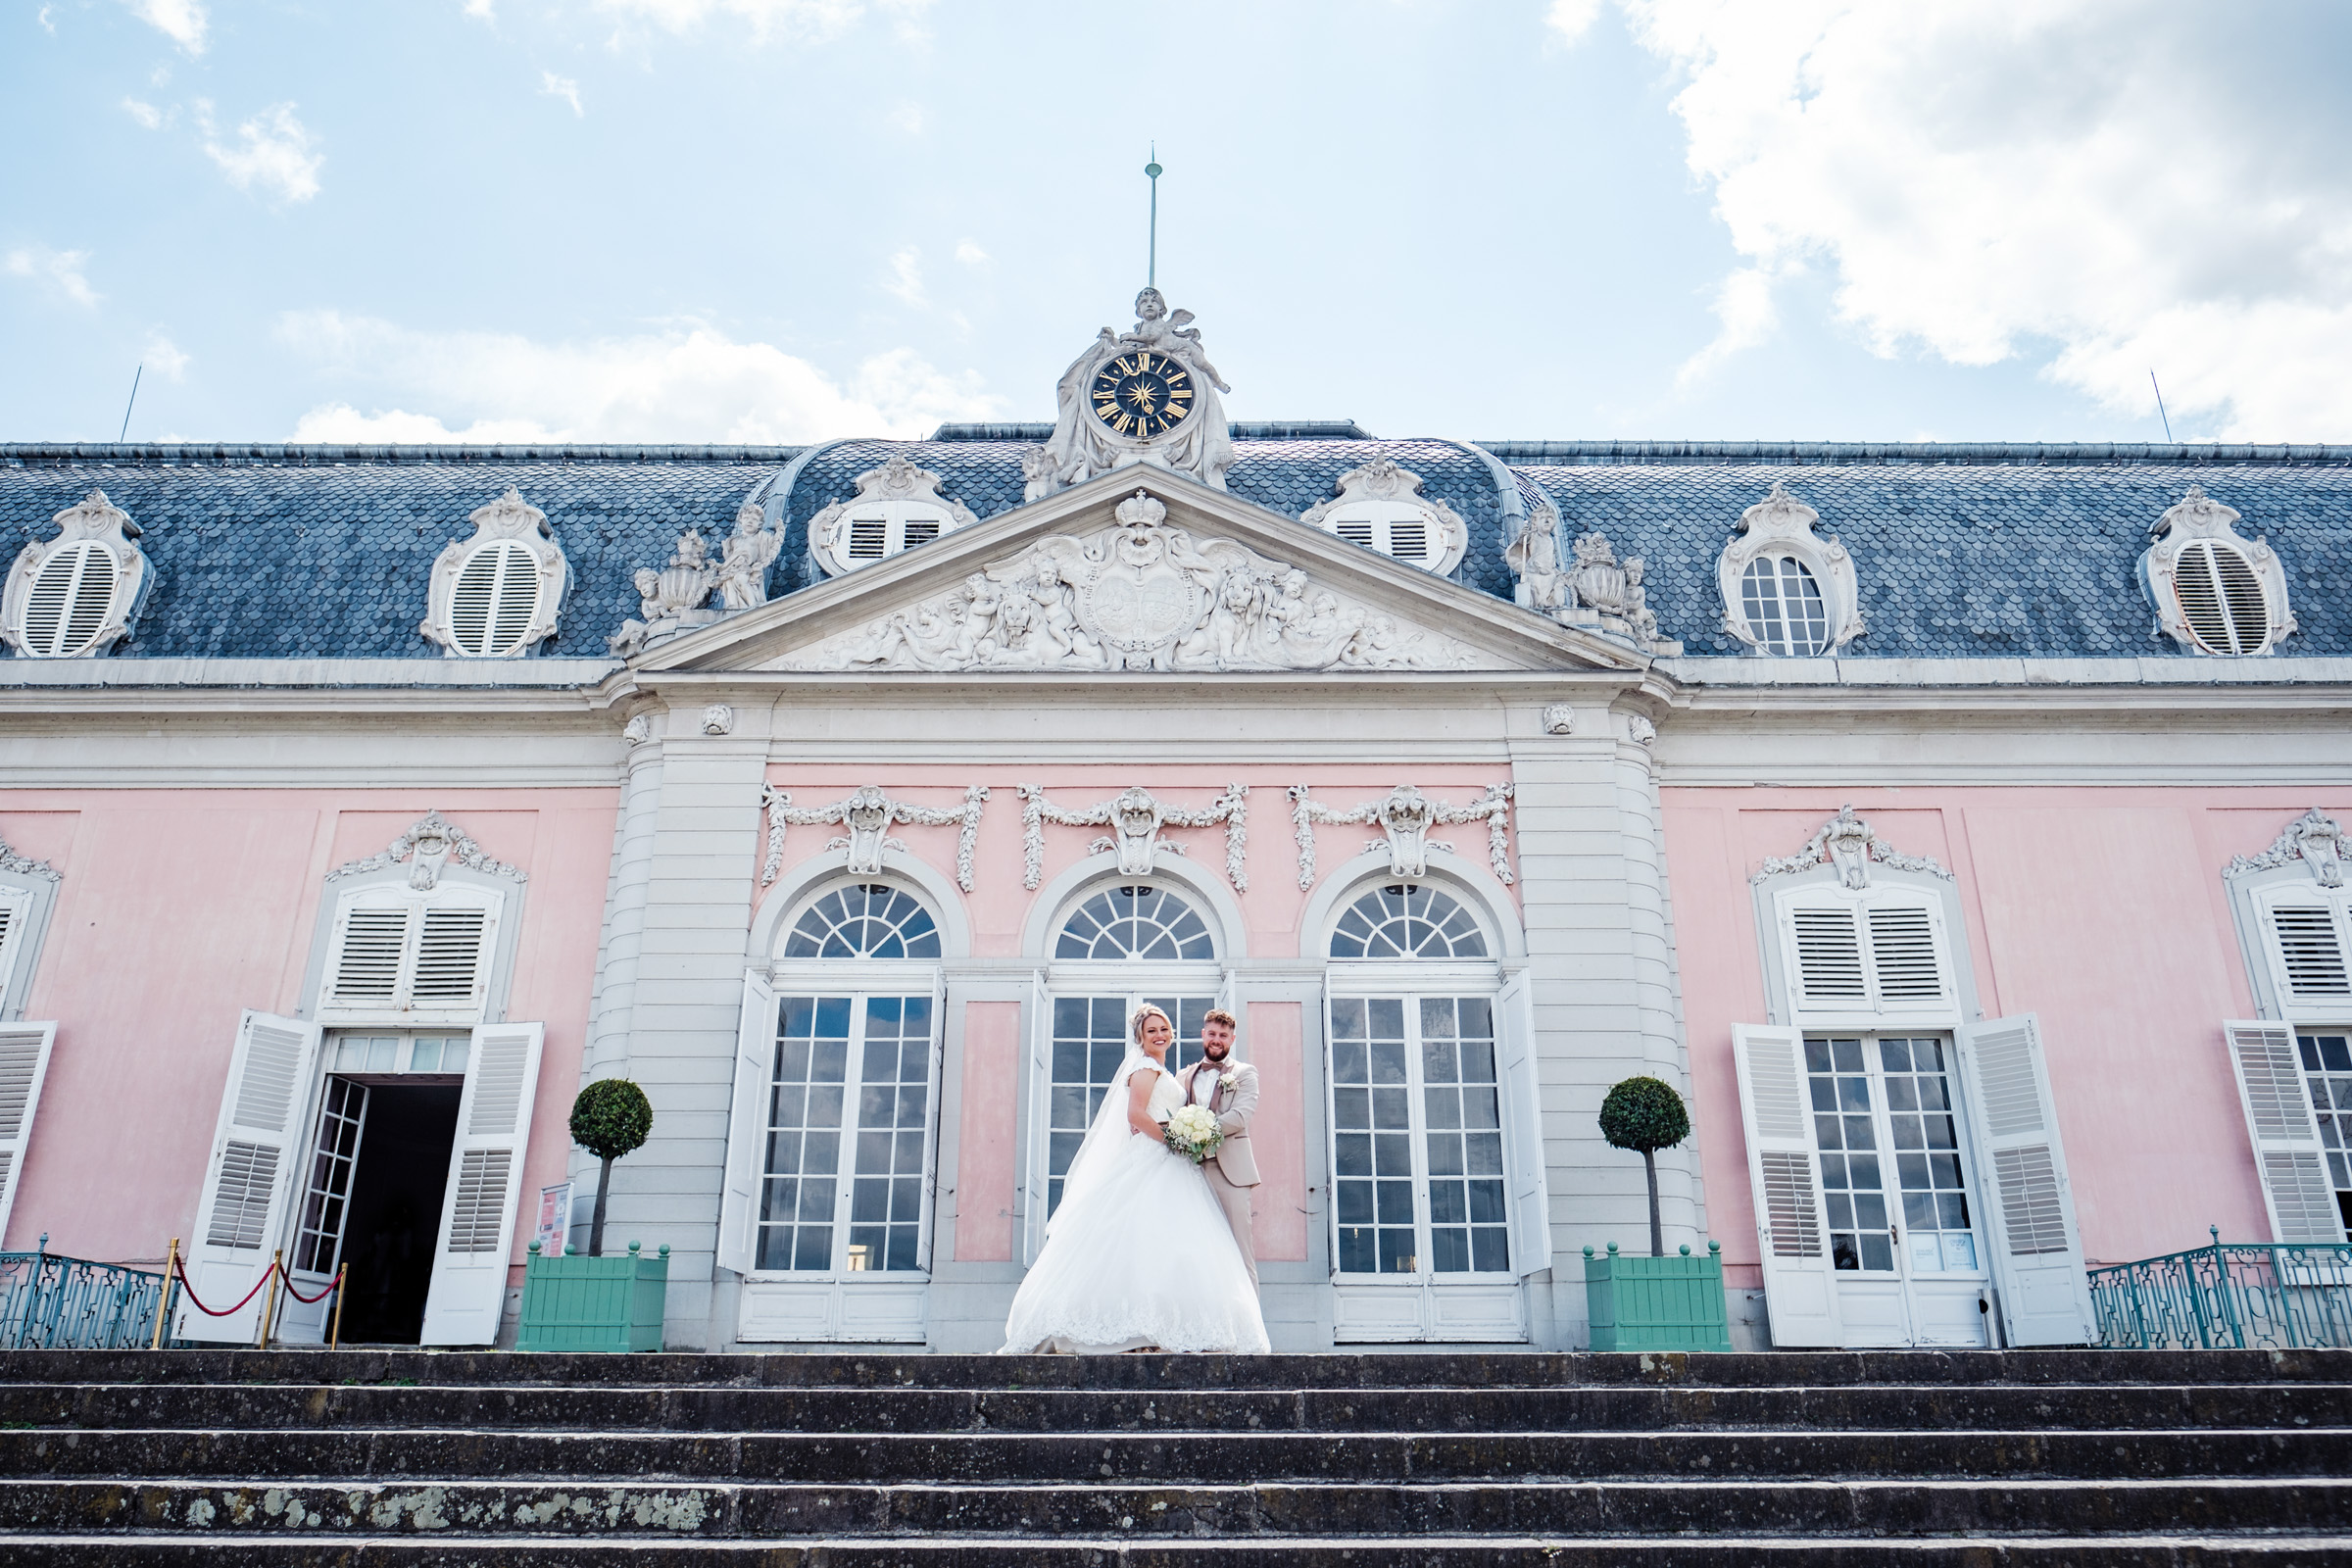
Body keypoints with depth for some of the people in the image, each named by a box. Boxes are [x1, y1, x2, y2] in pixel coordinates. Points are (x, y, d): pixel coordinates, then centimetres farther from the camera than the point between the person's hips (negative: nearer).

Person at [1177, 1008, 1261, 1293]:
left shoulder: (1244, 1073, 9)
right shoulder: (1185, 1076, 21)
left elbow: (1241, 1115, -7)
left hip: (1229, 1170, -3)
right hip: (1192, 1170, 4)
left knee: (1239, 1250, -6)